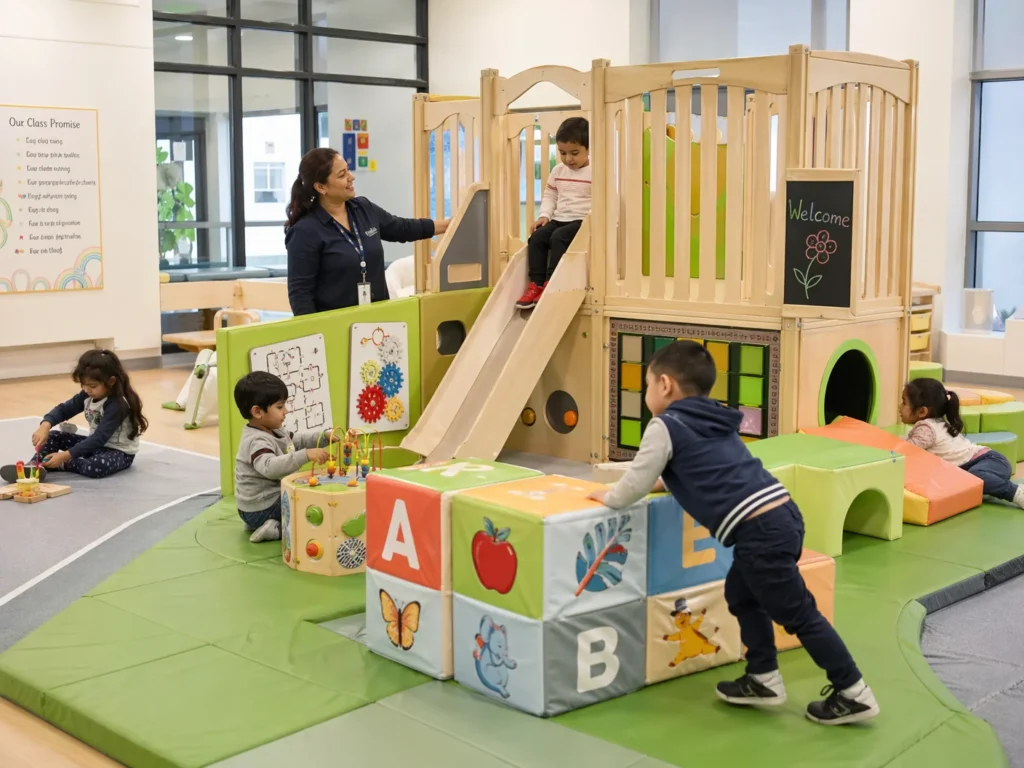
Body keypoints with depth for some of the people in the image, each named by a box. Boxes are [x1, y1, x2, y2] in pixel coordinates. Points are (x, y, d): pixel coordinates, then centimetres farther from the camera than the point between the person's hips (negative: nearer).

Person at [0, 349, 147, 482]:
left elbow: (100, 438, -31)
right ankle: (34, 466, -21)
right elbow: (64, 409, 0)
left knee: (98, 466, -40)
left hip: (119, 451, -8)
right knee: (54, 436, -2)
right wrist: (45, 426, -23)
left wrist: (65, 456, -36)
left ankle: (63, 465, -18)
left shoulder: (118, 405, -27)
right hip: (96, 444, 8)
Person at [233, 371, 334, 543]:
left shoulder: (273, 431, 7)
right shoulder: (257, 441, -27)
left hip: (273, 498, 10)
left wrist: (324, 436, 4)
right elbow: (270, 467, -45)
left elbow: (297, 440, 21)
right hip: (261, 509, -10)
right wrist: (306, 455, -53)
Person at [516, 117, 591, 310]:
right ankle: (536, 284, -16)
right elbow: (549, 195, 19)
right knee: (536, 237, -16)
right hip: (559, 219, 6)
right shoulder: (558, 171, 13)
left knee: (558, 238, -30)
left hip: (582, 221, -6)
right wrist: (544, 215, 3)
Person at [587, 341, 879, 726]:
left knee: (798, 614, 1)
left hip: (760, 529, -9)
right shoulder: (714, 421, 21)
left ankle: (853, 693, 8)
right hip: (782, 515, 9)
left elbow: (634, 486, 1)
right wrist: (663, 483, 37)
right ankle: (763, 679, 29)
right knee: (741, 595, 24)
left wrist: (607, 498, 20)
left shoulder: (666, 426, -2)